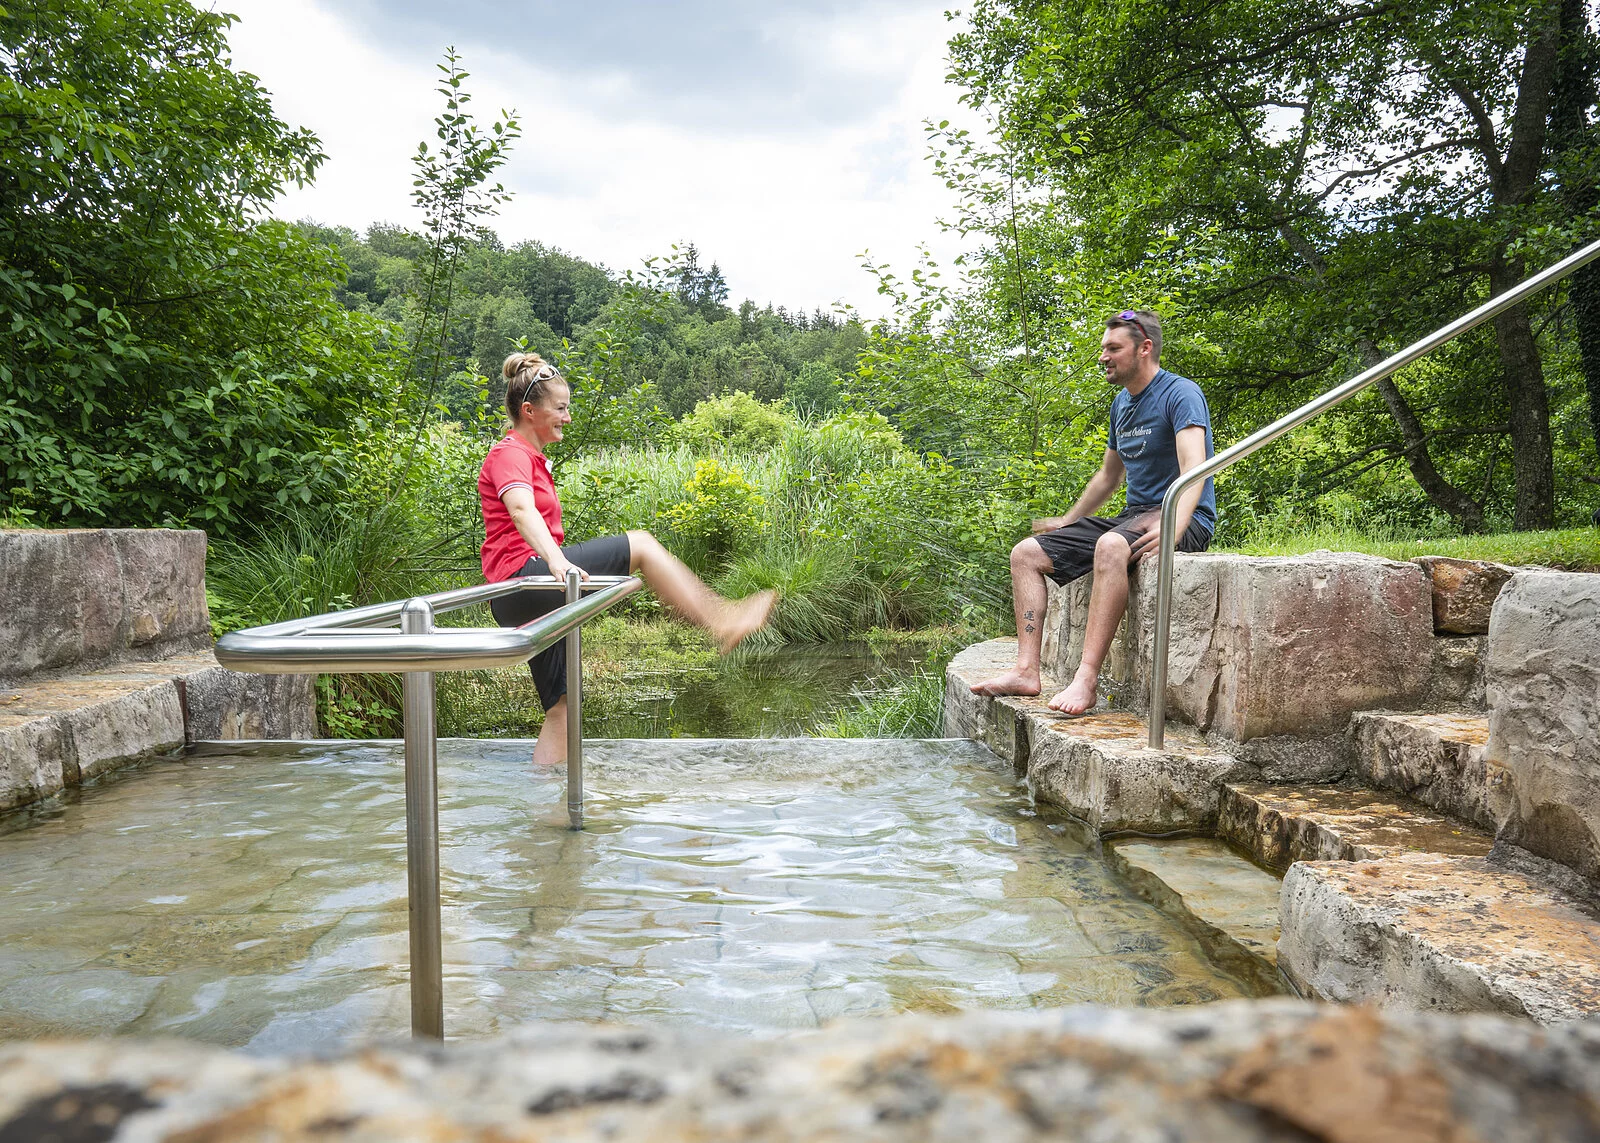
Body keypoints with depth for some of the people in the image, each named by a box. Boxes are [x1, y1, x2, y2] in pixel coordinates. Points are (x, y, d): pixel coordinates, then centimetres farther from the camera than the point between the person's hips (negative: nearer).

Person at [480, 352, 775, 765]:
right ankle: (722, 620, -16)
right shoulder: (510, 453, -5)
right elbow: (521, 511, -26)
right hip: (523, 576, -10)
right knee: (639, 545, -15)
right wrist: (556, 560, -42)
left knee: (562, 708, 7)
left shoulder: (531, 458, 25)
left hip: (529, 600, 10)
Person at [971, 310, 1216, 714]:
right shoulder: (1122, 403, 17)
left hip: (1182, 520, -9)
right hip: (1134, 515, 9)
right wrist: (1066, 522, 29)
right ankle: (1026, 670, -16)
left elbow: (1193, 470, -25)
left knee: (1111, 546, -41)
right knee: (1027, 553, -5)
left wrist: (1172, 528, -41)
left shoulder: (1181, 394, -10)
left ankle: (1086, 679, -41)